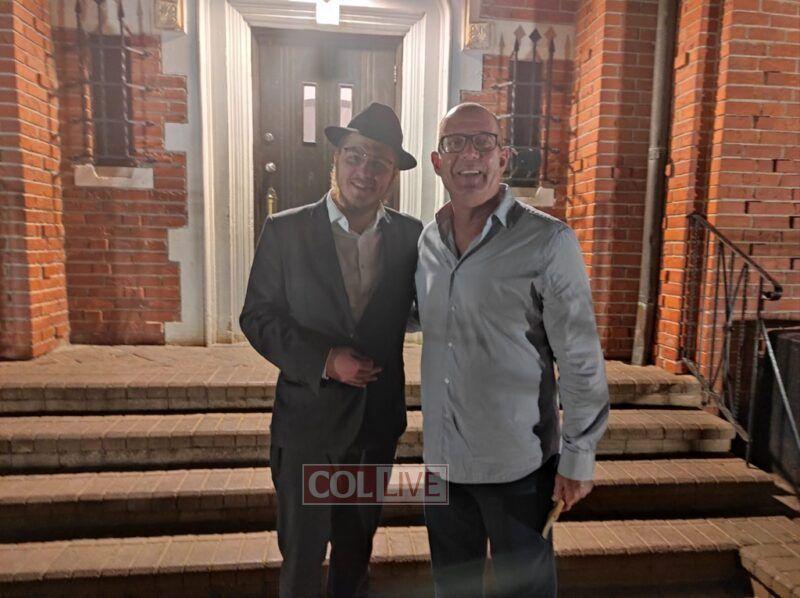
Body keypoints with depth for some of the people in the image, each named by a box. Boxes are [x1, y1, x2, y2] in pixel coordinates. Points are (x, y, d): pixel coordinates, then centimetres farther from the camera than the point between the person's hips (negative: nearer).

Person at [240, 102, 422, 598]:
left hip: (378, 424, 2)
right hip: (309, 422, -2)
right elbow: (258, 317, -7)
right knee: (302, 555, 16)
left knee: (357, 547, 24)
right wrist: (325, 360, -19)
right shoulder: (285, 230, -8)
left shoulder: (412, 236, -3)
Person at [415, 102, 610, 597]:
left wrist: (579, 456, -9)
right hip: (442, 457, 5)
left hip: (519, 463, -4)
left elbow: (581, 360, -11)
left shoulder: (548, 242, -14)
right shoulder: (427, 240, 3)